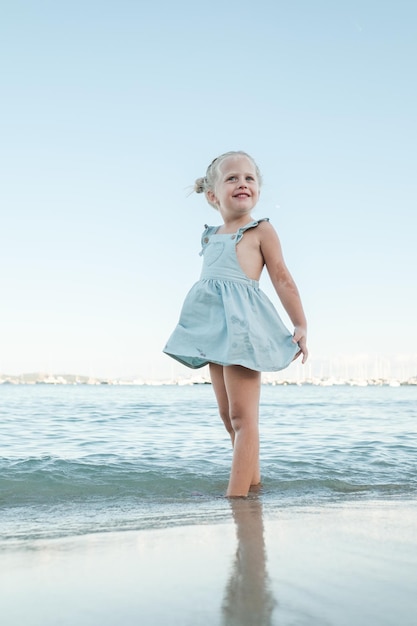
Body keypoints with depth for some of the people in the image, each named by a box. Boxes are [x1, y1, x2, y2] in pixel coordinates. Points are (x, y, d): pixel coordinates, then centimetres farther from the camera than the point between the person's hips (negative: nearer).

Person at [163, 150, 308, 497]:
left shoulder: (260, 229, 1)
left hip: (244, 323, -7)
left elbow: (282, 278, 0)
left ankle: (236, 494, -10)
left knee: (242, 415, -10)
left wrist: (301, 326, -2)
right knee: (228, 415, 13)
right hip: (215, 327, 7)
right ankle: (253, 479, 26)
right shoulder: (210, 236, 17)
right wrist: (201, 331, 24)